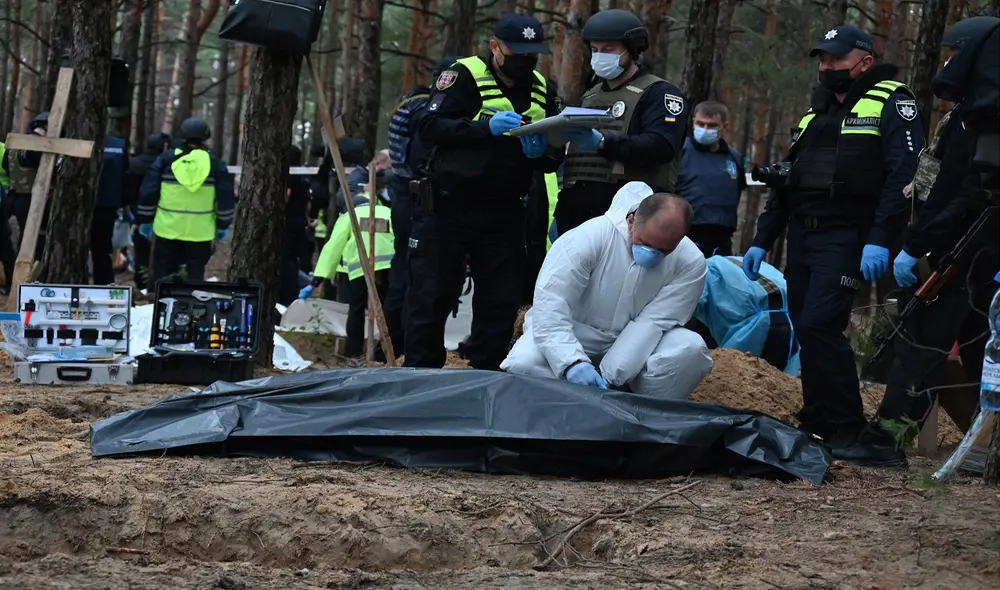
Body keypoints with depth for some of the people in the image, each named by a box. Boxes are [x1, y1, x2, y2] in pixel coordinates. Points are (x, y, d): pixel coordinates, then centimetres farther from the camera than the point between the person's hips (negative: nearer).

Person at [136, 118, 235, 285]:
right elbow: (226, 198, 1)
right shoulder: (215, 164, 0)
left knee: (162, 274, 8)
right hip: (200, 233, 0)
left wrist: (145, 220, 10)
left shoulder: (165, 160, 0)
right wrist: (223, 226, 10)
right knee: (196, 274, 8)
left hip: (167, 230, 0)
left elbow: (148, 193, 2)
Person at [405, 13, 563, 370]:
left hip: (503, 215, 5)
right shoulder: (464, 76, -6)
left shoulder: (542, 90, 11)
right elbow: (429, 127, -17)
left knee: (501, 301, 3)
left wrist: (541, 153, -12)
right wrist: (486, 127, -28)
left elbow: (553, 159, 13)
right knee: (431, 297, -1)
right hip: (447, 207, -5)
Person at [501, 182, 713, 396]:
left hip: (633, 344, 2)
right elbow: (549, 308, -30)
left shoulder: (691, 262, -17)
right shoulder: (586, 238, -25)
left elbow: (653, 322, -21)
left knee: (691, 350, -27)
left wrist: (611, 377, -32)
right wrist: (573, 363, -45)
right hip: (573, 335, -2)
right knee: (523, 363, -32)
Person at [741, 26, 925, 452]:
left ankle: (847, 429, -11)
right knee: (806, 330, 5)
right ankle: (816, 424, 13)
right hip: (802, 236, 8)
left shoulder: (891, 105, -3)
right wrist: (762, 241, 19)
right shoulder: (816, 112, 21)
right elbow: (786, 181, 25)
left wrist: (880, 241, -24)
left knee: (818, 326, -18)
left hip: (847, 238, -8)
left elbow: (904, 174, -15)